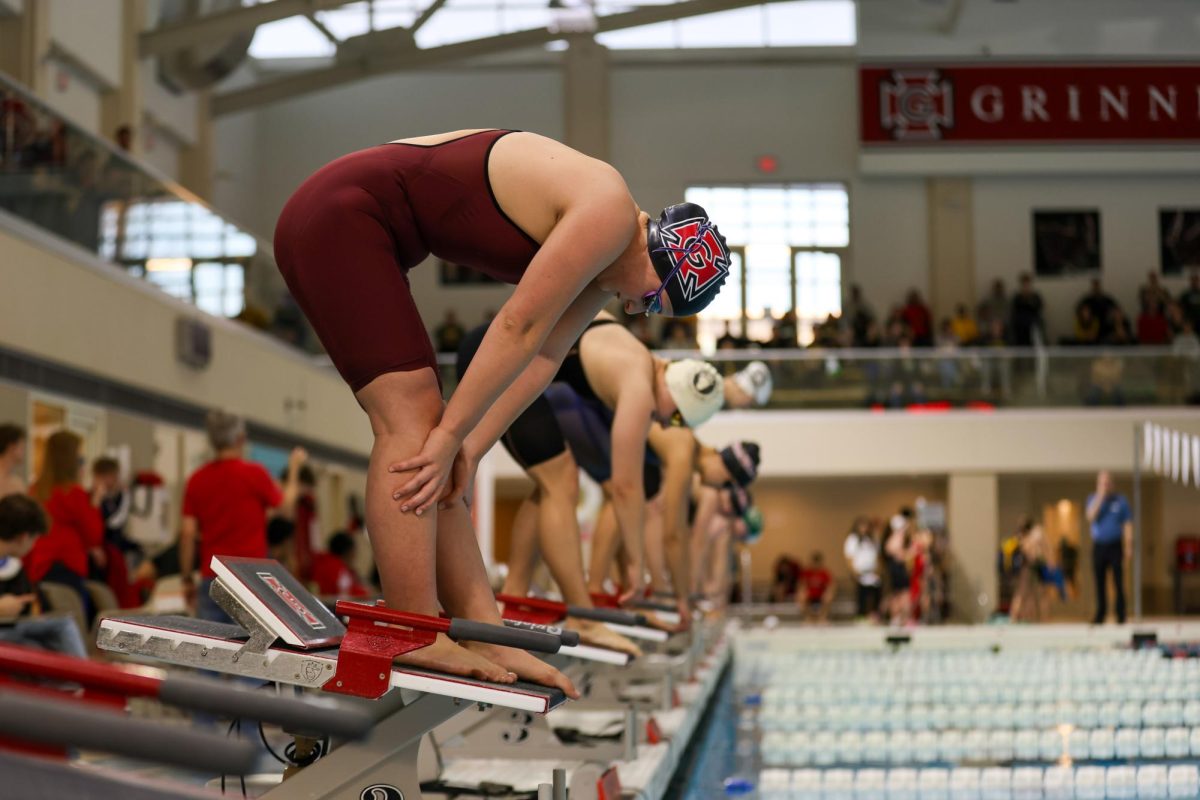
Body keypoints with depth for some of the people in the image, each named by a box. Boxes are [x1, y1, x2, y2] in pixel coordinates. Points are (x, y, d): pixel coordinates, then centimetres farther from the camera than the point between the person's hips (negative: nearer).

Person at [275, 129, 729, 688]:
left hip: (354, 233, 10)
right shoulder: (609, 212, -18)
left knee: (423, 424, 5)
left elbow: (541, 358, 7)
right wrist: (453, 435, -13)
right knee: (412, 422, -15)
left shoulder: (600, 258, 12)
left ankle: (481, 632, 5)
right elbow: (520, 327, -18)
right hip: (338, 218, -10)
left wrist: (465, 448, -1)